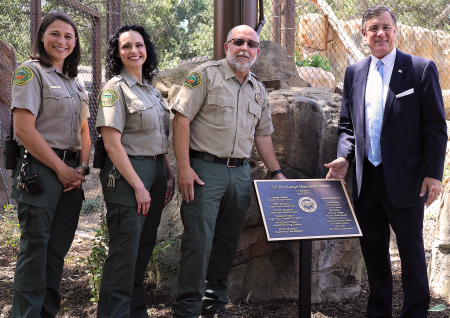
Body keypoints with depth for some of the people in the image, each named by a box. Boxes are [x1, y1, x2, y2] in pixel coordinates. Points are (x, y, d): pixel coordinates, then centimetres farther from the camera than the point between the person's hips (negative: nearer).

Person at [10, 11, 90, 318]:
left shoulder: (76, 81, 18)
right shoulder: (31, 72, -5)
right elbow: (24, 129, -14)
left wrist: (81, 168, 1)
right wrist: (61, 168, -11)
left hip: (71, 173, 7)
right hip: (39, 169, -7)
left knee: (58, 248, 10)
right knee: (35, 247, -2)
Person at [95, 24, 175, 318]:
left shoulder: (151, 89, 15)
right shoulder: (116, 87, -9)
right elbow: (112, 143, -16)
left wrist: (169, 173, 11)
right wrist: (138, 186, -18)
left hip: (156, 171, 8)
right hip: (127, 173, -8)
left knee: (145, 245, 13)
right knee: (125, 250, -5)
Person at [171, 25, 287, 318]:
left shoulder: (259, 90, 16)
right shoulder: (206, 75, -3)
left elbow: (263, 134, 22)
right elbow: (182, 118, -9)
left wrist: (277, 172, 15)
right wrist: (184, 168, -15)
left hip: (241, 172, 6)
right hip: (205, 169, -6)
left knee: (227, 241, 10)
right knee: (199, 240, -6)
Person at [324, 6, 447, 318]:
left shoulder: (421, 69, -4)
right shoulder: (354, 72, 9)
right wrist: (344, 157, -1)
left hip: (405, 179, -5)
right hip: (367, 179, 5)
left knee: (411, 249, 5)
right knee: (373, 248, 14)